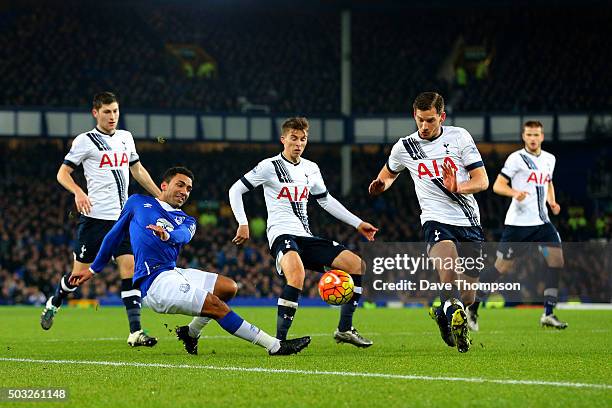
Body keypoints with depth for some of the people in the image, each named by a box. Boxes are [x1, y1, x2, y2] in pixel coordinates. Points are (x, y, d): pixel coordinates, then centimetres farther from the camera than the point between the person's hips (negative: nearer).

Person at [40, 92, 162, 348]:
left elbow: (137, 170, 27)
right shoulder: (85, 141, -3)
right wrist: (78, 192, -21)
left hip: (122, 217, 4)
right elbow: (63, 173, -2)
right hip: (95, 217, -4)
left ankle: (135, 332, -12)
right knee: (80, 272, 2)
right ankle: (54, 303, 32)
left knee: (129, 267, -8)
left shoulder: (126, 138, 14)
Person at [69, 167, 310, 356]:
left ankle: (191, 332, 10)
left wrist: (168, 235, -29)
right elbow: (116, 235, 22)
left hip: (174, 274, 6)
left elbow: (184, 235, -5)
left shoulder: (185, 221, 20)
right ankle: (274, 346, -20)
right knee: (216, 305, -18)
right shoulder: (138, 203, 13)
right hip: (155, 280, -6)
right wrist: (93, 269, 25)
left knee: (229, 287, -8)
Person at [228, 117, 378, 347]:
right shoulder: (270, 166, -3)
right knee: (296, 273, -39)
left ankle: (344, 330, 6)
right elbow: (235, 190, 0)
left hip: (306, 237, 7)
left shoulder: (311, 169, 15)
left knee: (357, 264, -3)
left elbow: (326, 200, 28)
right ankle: (279, 340, -34)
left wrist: (358, 224, 24)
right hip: (282, 234, -7)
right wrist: (243, 224, -10)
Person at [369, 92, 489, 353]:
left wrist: (457, 188, -20)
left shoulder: (459, 136, 3)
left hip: (469, 223, 2)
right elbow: (389, 173, 27)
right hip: (436, 221, -2)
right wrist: (380, 185, 4)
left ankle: (441, 313, 34)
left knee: (467, 297, 6)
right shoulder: (405, 147, 6)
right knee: (448, 270, -36)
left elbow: (482, 181, 0)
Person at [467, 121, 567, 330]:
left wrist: (552, 201, 11)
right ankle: (473, 308, 11)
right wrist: (514, 192, -27)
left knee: (556, 259, -9)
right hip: (518, 223, -6)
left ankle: (548, 314, -4)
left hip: (542, 222, 6)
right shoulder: (516, 158, -6)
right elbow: (497, 185, -8)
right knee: (502, 266, -4)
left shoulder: (549, 159, 13)